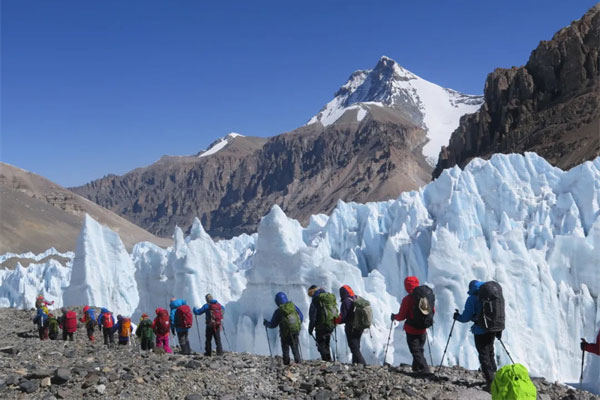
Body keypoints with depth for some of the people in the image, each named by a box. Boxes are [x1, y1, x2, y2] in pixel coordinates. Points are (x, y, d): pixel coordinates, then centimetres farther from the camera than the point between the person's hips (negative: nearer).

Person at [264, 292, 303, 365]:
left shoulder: (278, 311, -12)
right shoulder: (293, 306, -2)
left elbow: (273, 325, -3)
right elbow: (301, 317, 6)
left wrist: (266, 323, 16)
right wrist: (298, 325, 24)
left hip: (285, 334, -3)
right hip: (296, 331, 3)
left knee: (285, 350, 10)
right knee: (295, 349, 14)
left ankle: (286, 365, 9)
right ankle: (298, 363, 7)